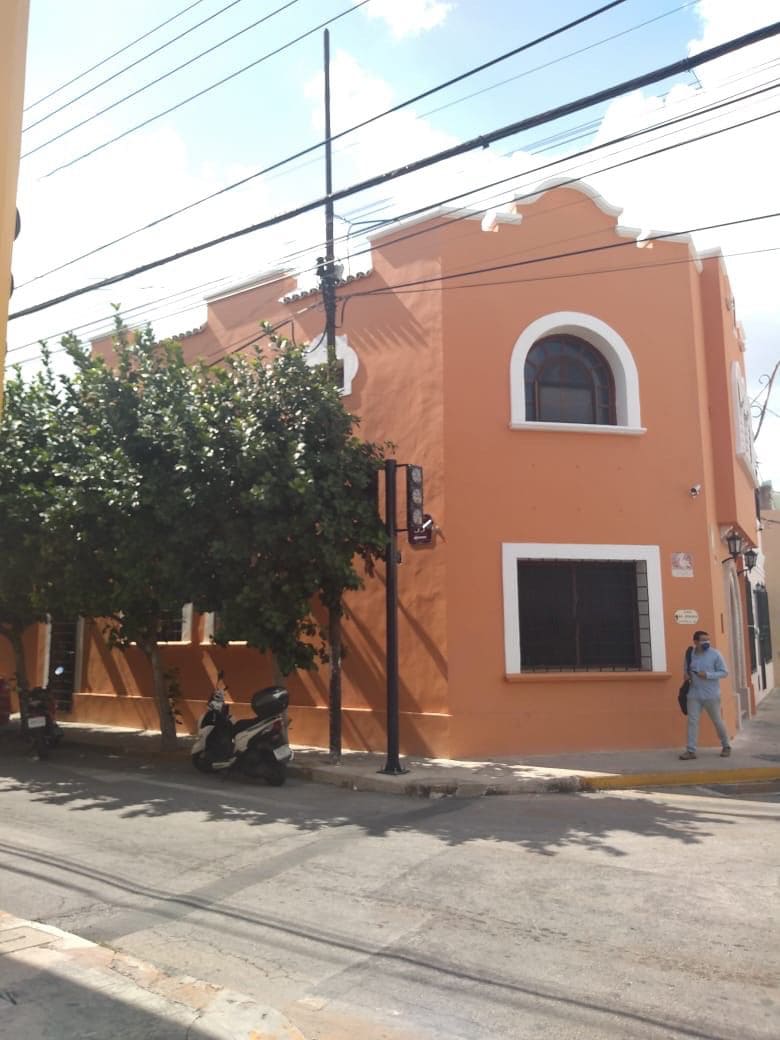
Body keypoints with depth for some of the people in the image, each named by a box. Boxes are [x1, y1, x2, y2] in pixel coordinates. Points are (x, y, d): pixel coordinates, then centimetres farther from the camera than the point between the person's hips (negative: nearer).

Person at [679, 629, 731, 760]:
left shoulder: (715, 654, -7)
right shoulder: (690, 654, 4)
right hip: (694, 695, 3)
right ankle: (691, 750, 1)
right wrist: (686, 674, -4)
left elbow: (724, 672, -6)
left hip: (711, 695, -3)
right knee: (692, 721, -2)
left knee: (717, 721, 9)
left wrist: (707, 675, -19)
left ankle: (726, 746, 30)